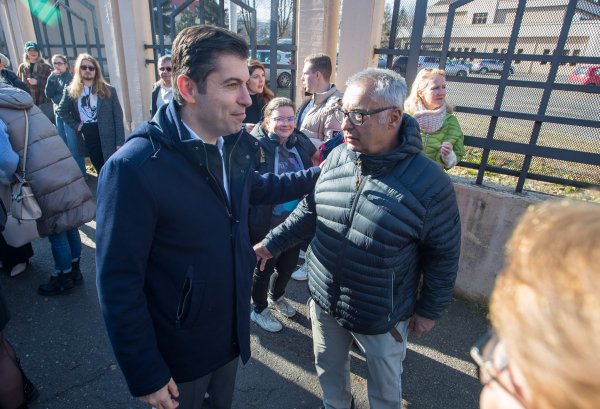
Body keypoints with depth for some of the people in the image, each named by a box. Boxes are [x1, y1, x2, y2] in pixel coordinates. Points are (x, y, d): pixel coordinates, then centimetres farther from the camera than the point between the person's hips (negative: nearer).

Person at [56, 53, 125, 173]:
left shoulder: (108, 90, -2)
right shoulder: (71, 91, 5)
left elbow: (118, 117, -5)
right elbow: (61, 110, 18)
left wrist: (120, 142, -11)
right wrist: (76, 125, 2)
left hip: (108, 138, -3)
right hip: (88, 138, 3)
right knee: (101, 172, 13)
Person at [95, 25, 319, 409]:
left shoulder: (237, 144, -8)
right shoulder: (134, 167, -29)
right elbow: (120, 284, -22)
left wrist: (319, 174, 9)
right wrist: (146, 374, -15)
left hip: (233, 333, 6)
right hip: (178, 351, -5)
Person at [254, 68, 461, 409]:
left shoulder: (429, 182, -21)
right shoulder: (336, 158, -8)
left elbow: (443, 255, -10)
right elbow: (310, 211, 5)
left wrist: (429, 310, -2)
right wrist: (273, 243, 0)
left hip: (382, 316, -4)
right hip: (324, 300, 5)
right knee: (329, 368, 27)